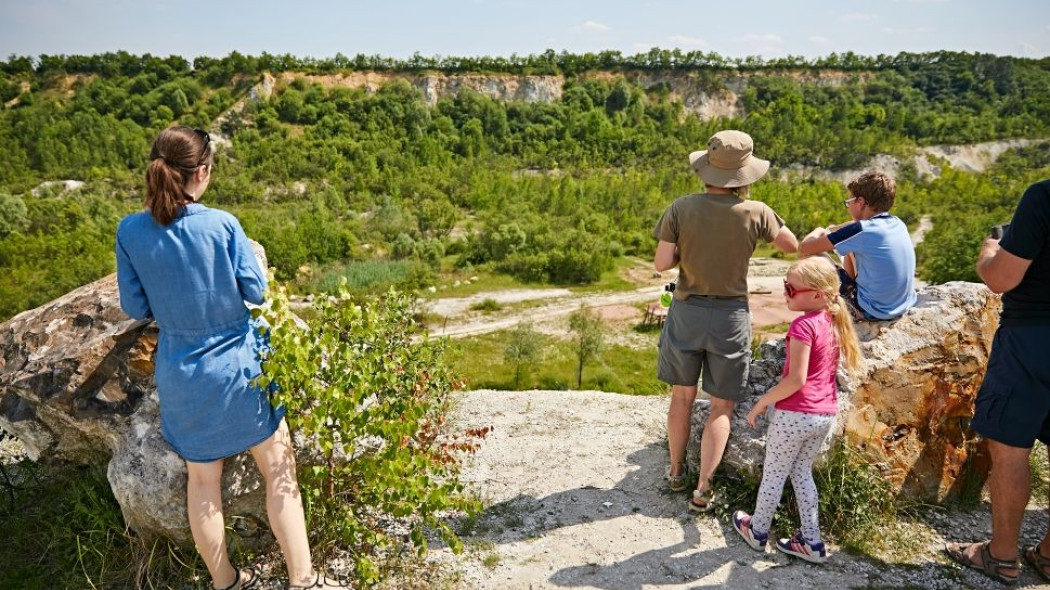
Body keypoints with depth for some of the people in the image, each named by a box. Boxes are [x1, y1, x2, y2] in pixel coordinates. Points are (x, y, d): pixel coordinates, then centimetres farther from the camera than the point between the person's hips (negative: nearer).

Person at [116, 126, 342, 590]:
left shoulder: (130, 232, -7)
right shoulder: (222, 224, -15)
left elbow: (135, 308, 0)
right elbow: (255, 291, -10)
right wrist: (255, 259, 10)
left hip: (182, 376, 4)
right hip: (236, 365, -3)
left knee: (202, 480, 16)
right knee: (278, 466, 8)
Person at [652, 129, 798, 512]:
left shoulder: (681, 209, -11)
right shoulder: (755, 213, -11)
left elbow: (661, 263, -11)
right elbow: (792, 246, 5)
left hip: (686, 312, 1)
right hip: (730, 316, -1)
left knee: (682, 396, 19)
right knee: (722, 407, 11)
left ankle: (676, 471, 32)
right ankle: (703, 490, 13)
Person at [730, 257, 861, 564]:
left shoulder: (803, 325, -19)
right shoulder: (834, 322, 5)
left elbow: (796, 379, -22)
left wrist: (761, 402, -13)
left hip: (795, 414, -7)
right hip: (826, 415, 8)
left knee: (773, 474, 10)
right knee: (802, 472, 20)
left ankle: (757, 531, 27)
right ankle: (811, 541, 24)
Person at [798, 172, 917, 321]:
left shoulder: (861, 231, -20)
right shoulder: (898, 223, 1)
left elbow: (804, 249, -17)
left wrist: (818, 232, 3)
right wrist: (833, 229, 15)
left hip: (874, 312, -7)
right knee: (850, 247, 19)